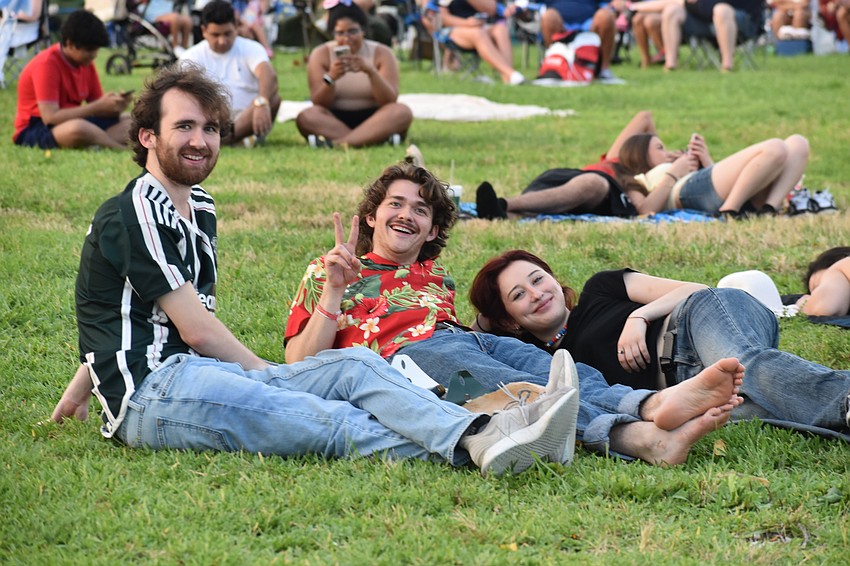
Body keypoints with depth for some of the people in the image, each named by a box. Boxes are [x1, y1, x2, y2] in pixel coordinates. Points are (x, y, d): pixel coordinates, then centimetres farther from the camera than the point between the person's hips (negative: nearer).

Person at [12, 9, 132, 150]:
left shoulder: (85, 63, 5)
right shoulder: (46, 64, -19)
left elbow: (95, 105, 7)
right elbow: (50, 117, -27)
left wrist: (113, 106, -17)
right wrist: (99, 106, -27)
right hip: (35, 131, -9)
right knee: (76, 128, -41)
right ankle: (123, 149, -19)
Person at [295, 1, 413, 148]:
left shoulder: (381, 53, 0)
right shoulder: (321, 55, 0)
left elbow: (390, 101, -11)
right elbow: (319, 104, -7)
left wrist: (370, 71, -27)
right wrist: (330, 78, -27)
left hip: (373, 121, 0)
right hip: (335, 121, 0)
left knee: (402, 112, -29)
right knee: (307, 117, -30)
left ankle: (337, 142, -37)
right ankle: (377, 138, -35)